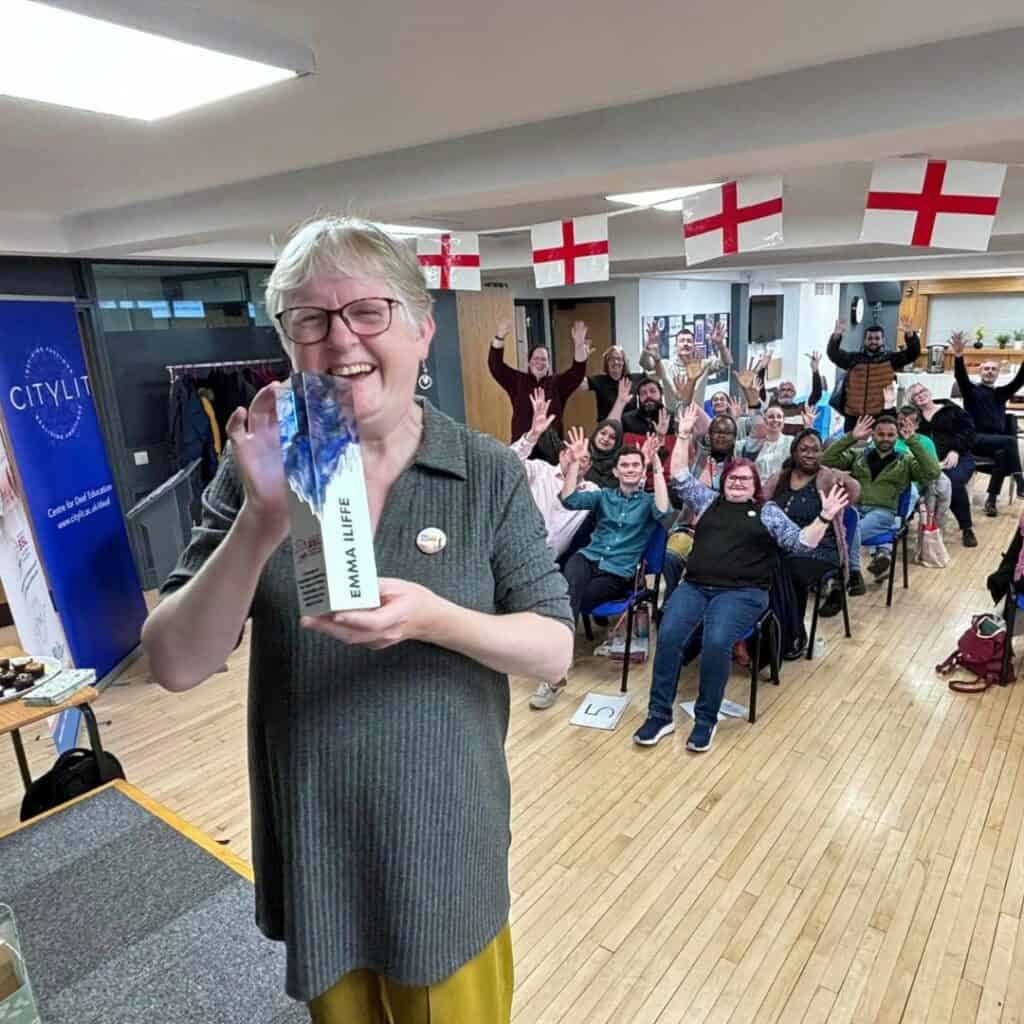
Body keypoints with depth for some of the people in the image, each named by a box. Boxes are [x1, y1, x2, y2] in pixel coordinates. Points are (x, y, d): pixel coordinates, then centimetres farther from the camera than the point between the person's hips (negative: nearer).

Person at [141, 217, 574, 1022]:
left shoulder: (490, 474, -11)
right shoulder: (260, 473, -9)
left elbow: (554, 652, -10)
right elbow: (176, 666, -13)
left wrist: (435, 618, -30)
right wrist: (262, 522, -30)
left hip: (446, 838, -1)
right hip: (312, 839, 2)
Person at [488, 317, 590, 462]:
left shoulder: (557, 383, 8)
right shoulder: (517, 381, 7)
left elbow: (577, 372, -6)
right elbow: (496, 366, -3)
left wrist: (579, 345, -22)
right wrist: (499, 338, -17)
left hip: (551, 444, 1)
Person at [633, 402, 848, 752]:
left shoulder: (767, 511, 13)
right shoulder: (708, 500, 21)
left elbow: (802, 542, 6)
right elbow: (680, 477, 16)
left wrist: (825, 518, -10)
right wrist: (684, 435, 11)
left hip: (742, 592, -2)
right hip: (695, 586, 3)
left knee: (717, 641, -32)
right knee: (669, 634, -26)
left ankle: (706, 719, -13)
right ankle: (660, 715, -16)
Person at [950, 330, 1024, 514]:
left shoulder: (1001, 393, 22)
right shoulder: (971, 390, 11)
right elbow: (961, 376, -9)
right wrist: (958, 356, -28)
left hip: (998, 441, 4)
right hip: (976, 440, -4)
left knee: (1002, 454, -31)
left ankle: (991, 500, -29)